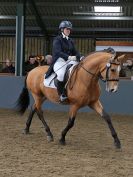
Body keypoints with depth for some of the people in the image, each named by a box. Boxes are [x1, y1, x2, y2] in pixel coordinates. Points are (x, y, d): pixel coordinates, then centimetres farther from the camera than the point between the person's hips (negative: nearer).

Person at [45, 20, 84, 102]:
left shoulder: (70, 41, 19)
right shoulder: (57, 39, -1)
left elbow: (75, 52, 13)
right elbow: (58, 52, -16)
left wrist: (80, 57, -10)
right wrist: (69, 57, -32)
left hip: (69, 61, 7)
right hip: (59, 61, -6)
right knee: (61, 74, -37)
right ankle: (62, 95, -22)